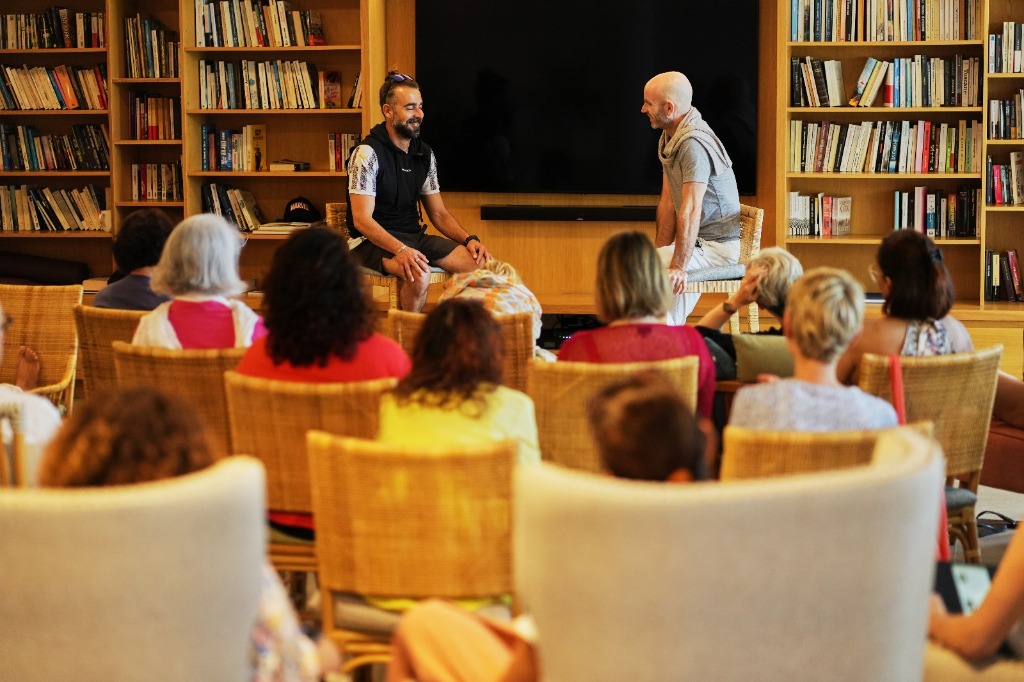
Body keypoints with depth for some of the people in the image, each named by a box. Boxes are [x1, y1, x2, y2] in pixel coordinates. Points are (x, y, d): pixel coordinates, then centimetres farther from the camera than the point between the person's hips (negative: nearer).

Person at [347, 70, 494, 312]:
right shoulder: (368, 153, -12)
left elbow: (439, 213, 15)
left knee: (480, 262, -15)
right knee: (419, 273, -36)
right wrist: (401, 250, -34)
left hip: (414, 237, 7)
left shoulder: (425, 154, 10)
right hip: (375, 241, -7)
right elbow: (362, 219, -19)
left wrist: (469, 238, -5)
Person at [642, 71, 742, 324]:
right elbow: (668, 202, 11)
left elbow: (690, 211, -28)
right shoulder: (669, 139, 11)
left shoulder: (694, 144, -22)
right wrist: (661, 251, 5)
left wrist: (678, 266, -30)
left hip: (717, 246, -10)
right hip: (698, 240, 10)